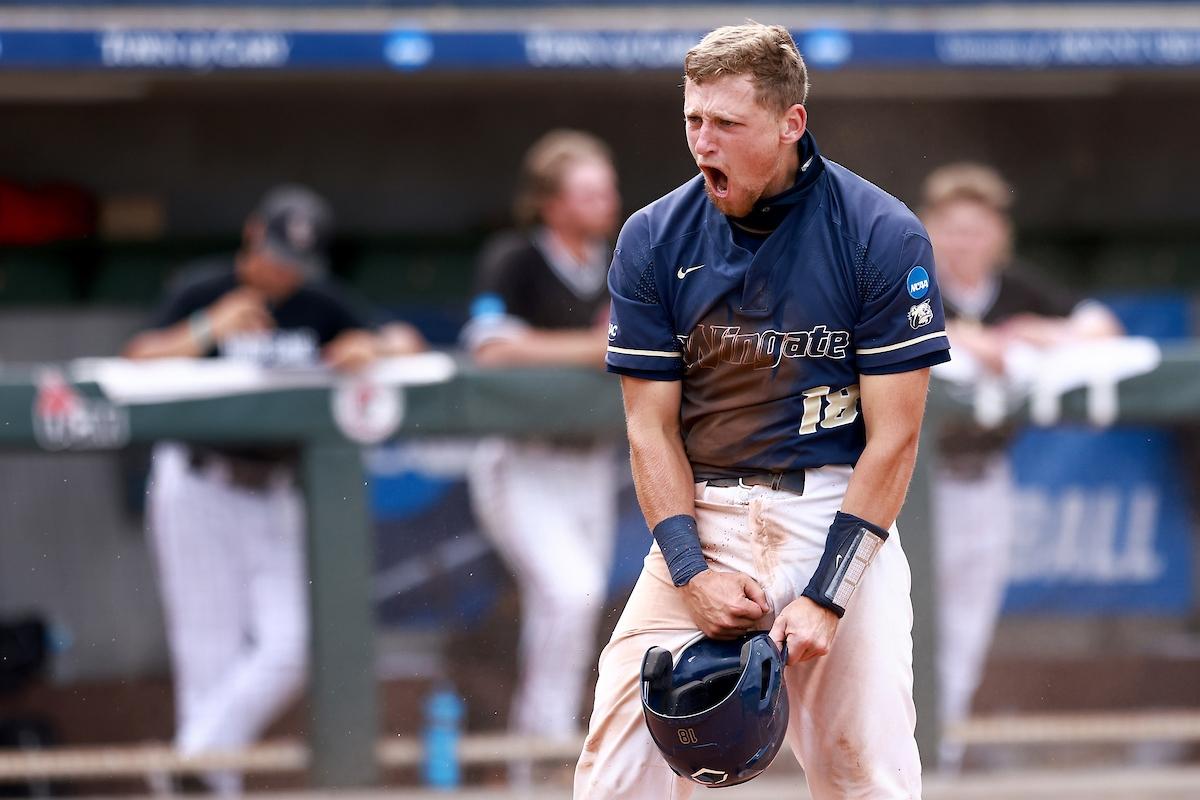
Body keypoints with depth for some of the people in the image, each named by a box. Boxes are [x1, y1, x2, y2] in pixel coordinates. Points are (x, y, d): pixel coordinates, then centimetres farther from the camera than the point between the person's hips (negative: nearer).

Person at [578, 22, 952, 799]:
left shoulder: (884, 238, -8)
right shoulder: (654, 240, 0)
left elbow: (892, 437, -9)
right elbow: (651, 428, 3)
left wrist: (825, 598, -15)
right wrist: (692, 572, -11)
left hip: (837, 514, -2)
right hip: (699, 517, 2)